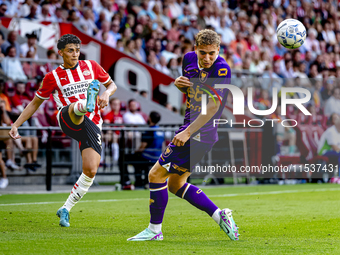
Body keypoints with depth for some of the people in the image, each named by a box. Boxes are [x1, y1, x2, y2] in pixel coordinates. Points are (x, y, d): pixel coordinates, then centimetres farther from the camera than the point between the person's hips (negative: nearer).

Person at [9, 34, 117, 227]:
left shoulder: (91, 66, 13)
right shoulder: (53, 77, 10)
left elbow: (112, 85, 23)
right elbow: (36, 103, 19)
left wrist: (107, 94, -2)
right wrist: (16, 124, 13)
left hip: (92, 125, 2)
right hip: (68, 120, -2)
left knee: (91, 171, -12)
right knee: (77, 107, -39)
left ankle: (66, 209, 3)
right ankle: (86, 104, -77)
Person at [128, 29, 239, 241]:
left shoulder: (222, 69, -19)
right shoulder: (190, 59, 6)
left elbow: (213, 106, -24)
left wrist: (187, 132, -27)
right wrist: (179, 83, -1)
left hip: (199, 134, -9)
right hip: (191, 131, 9)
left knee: (156, 175, -7)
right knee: (176, 184, 16)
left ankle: (155, 230, 4)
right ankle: (219, 215, 15)